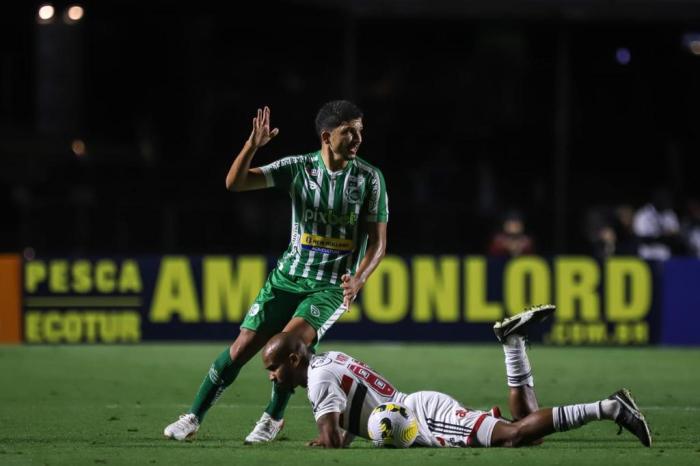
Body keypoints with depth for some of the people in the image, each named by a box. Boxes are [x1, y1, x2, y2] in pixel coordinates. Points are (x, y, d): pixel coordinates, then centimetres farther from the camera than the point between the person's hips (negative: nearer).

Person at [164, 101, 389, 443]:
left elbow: (377, 241, -2)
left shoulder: (369, 178, -5)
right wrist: (252, 145, -26)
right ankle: (193, 418, 10)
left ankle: (274, 417, -2)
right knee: (243, 346, -4)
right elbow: (234, 182, -9)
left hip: (333, 286, -2)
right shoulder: (299, 168, -3)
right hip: (288, 276, 2)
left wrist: (358, 279, -19)